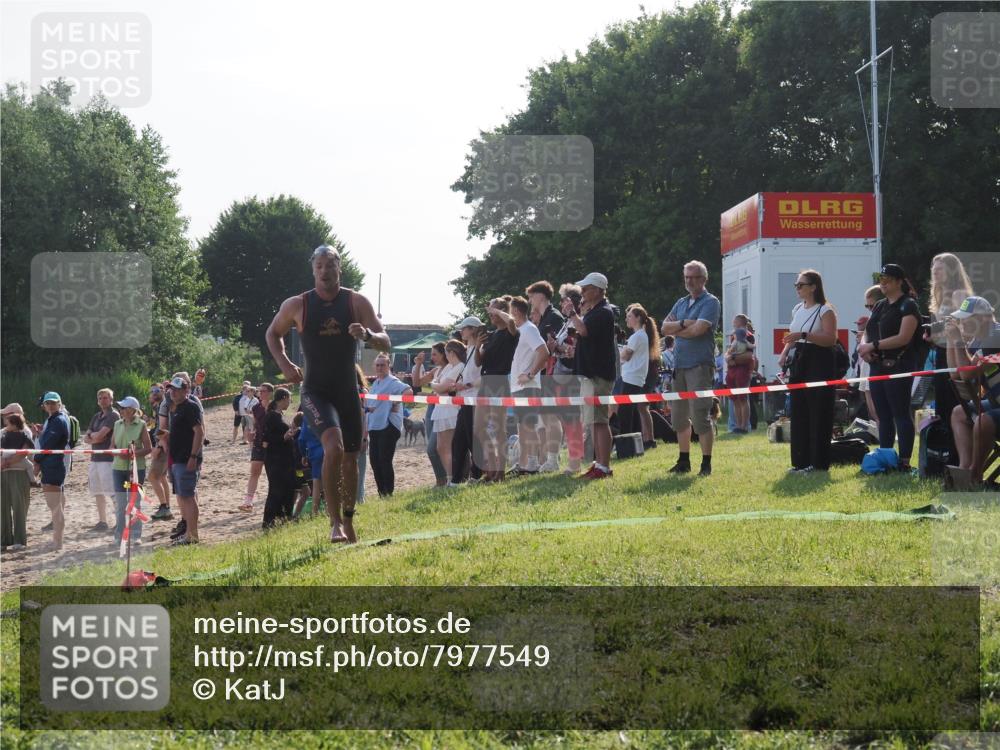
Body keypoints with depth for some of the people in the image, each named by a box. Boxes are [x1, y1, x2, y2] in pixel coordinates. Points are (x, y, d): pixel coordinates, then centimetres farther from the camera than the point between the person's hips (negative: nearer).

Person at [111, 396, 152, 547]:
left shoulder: (141, 425, -5)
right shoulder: (117, 424, 8)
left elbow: (148, 448, -7)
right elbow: (112, 446, 9)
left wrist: (133, 454, -20)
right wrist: (119, 454, -12)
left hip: (137, 468, -4)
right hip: (119, 467, 4)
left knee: (135, 501, 2)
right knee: (120, 502, 6)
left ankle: (135, 535, 9)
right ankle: (119, 535, 14)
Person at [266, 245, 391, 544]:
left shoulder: (357, 302, -3)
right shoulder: (296, 305, -4)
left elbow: (386, 343, -7)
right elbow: (273, 333, 14)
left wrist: (367, 335, -29)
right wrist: (284, 364, -3)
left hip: (348, 391, 3)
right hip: (315, 392, -3)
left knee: (350, 459, 11)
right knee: (334, 447, -26)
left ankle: (348, 521, 30)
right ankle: (335, 522, -23)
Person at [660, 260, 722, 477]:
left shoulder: (710, 302, -4)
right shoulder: (681, 303, 18)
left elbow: (698, 329, -17)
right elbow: (664, 328, 7)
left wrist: (676, 331, -1)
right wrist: (683, 324, -10)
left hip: (700, 365, -7)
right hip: (679, 365, 7)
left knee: (700, 416, -9)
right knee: (679, 416, 11)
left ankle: (706, 463, -3)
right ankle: (684, 461, 20)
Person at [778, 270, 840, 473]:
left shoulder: (825, 311, -9)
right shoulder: (797, 309, 15)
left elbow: (831, 339, -19)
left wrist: (804, 335, -27)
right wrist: (785, 352, 4)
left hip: (819, 363, -8)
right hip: (800, 360, 8)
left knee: (818, 414, -5)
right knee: (799, 412, 7)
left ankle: (818, 462, 0)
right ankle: (801, 460, 13)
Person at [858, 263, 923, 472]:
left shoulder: (908, 306, -7)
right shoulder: (879, 307, 19)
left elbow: (904, 337, -18)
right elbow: (868, 333, 19)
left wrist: (874, 345, -18)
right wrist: (864, 346, -4)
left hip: (899, 367, -8)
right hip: (878, 367, 8)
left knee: (901, 414, -7)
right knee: (883, 416, 10)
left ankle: (904, 461, -5)